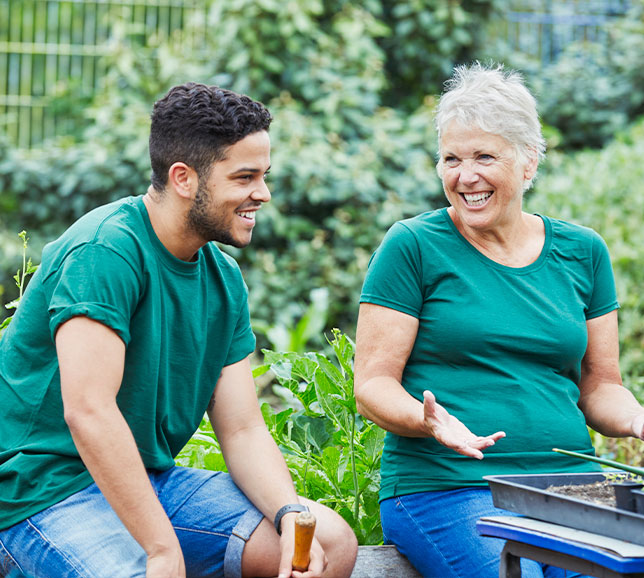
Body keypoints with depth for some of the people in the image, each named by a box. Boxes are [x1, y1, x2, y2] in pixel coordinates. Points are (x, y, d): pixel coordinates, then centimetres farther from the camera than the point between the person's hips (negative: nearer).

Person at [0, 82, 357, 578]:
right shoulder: (107, 250, -19)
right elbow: (88, 412, -28)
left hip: (151, 480, 8)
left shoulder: (224, 278, 8)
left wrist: (291, 515, -12)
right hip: (47, 493, -7)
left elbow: (242, 430, 7)